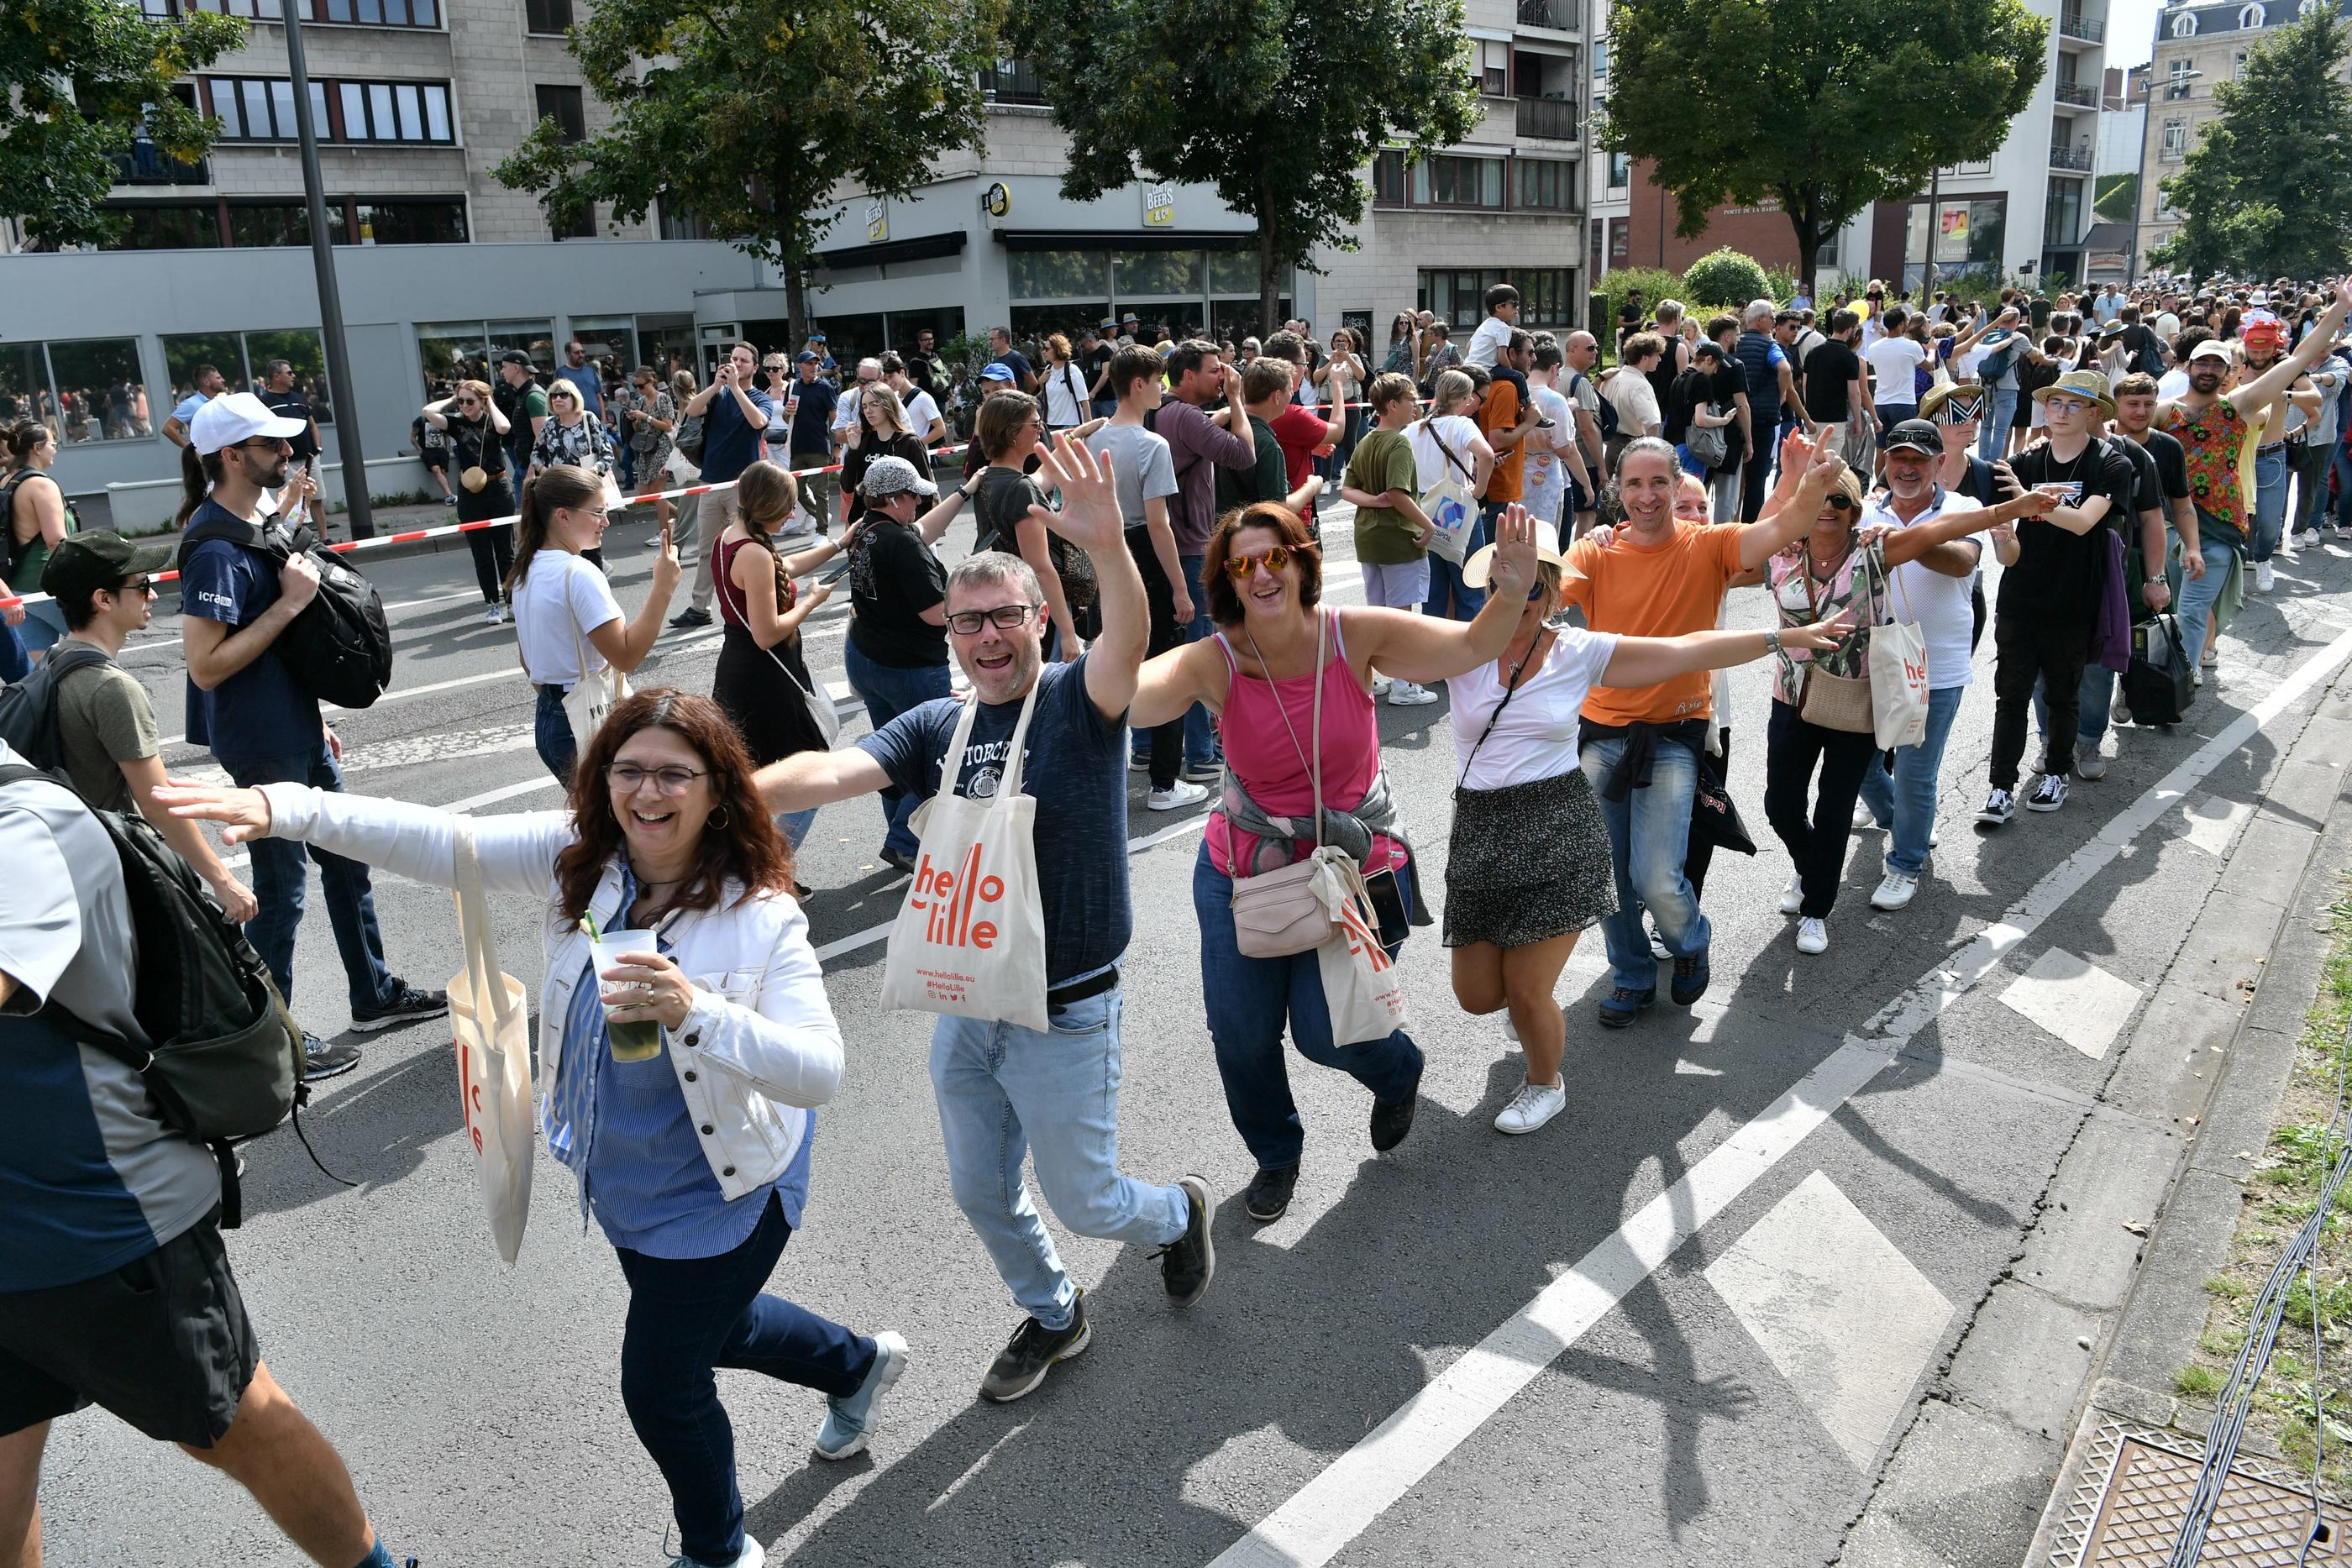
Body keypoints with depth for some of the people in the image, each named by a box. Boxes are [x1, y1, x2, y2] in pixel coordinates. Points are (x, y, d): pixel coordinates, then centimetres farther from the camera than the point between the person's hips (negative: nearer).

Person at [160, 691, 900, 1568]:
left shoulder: (761, 916, -28)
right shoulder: (578, 856, -12)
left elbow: (820, 1075, -35)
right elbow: (441, 846, -20)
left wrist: (696, 1012, -48)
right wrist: (285, 809, -32)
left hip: (722, 1194, -7)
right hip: (621, 1183, 7)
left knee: (660, 1388, 8)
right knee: (710, 1327, 29)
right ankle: (857, 1364, 61)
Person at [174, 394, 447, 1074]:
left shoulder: (257, 525, 8)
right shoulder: (215, 547, -22)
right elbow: (204, 665, -26)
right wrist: (289, 602, -24)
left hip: (297, 733, 10)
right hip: (260, 745, -10)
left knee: (347, 861, 19)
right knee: (282, 889, 2)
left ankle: (375, 994, 34)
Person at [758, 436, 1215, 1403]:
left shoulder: (1079, 700, -13)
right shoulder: (937, 726, 0)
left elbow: (1128, 643, -35)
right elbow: (828, 771, -13)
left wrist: (1108, 546, -56)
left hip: (1064, 1015, -5)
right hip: (965, 1009, 5)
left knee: (1083, 1201, 10)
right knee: (982, 1195, 20)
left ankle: (1178, 1215, 45)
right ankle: (1052, 1316, 48)